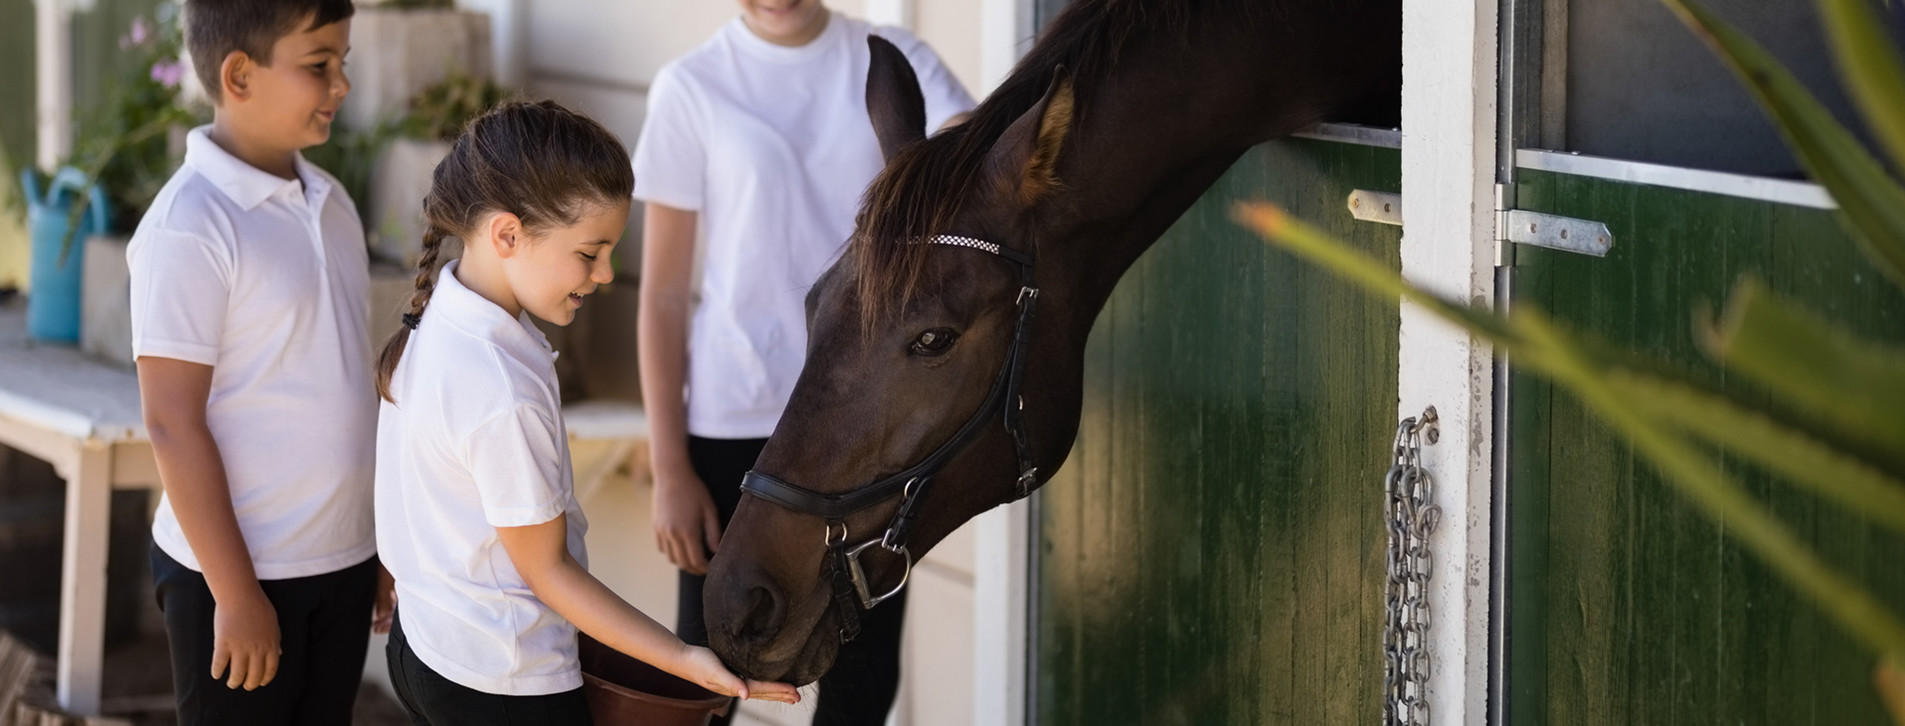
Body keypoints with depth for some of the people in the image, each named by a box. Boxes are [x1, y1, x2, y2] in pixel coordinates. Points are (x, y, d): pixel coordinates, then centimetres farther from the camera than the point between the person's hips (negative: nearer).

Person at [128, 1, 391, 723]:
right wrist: (235, 593, -17)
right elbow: (173, 424, -17)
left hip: (343, 557, 7)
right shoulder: (187, 229, -17)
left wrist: (380, 542, 16)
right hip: (238, 569, -7)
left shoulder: (328, 201, 8)